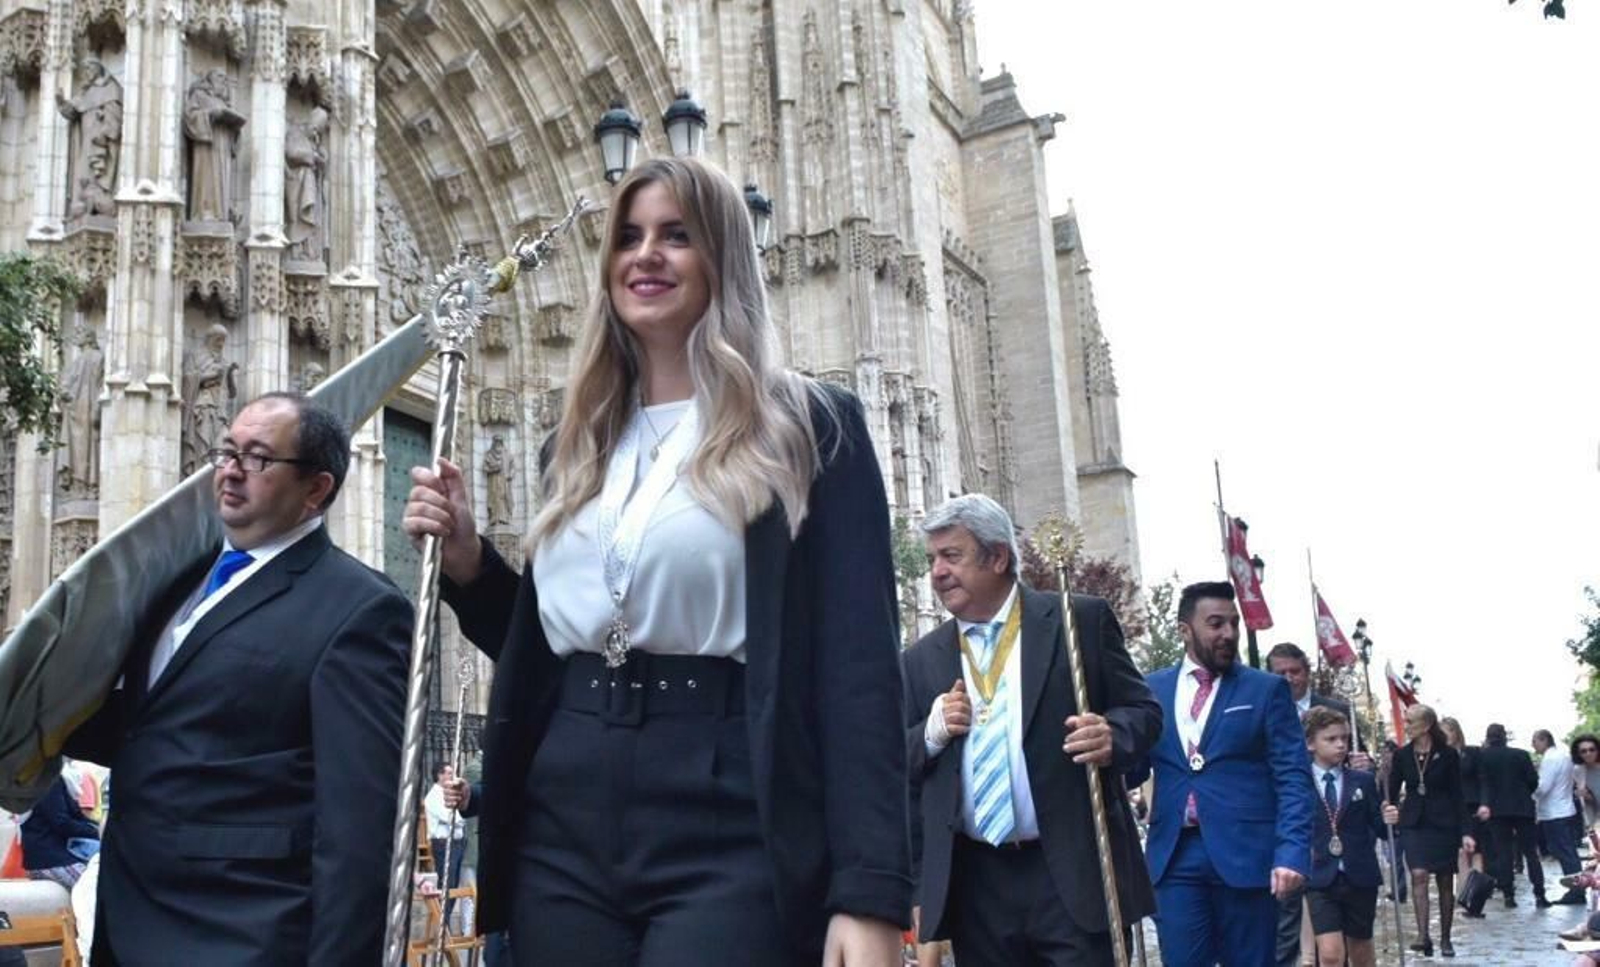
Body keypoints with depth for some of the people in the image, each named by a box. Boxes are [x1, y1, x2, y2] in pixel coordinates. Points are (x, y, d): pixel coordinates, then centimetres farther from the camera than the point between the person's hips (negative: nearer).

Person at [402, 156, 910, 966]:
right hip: (565, 826, 5)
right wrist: (468, 561, 2)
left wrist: (871, 891, -16)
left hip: (727, 836, -5)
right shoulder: (576, 446, 14)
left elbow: (858, 662, -8)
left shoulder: (808, 428, -2)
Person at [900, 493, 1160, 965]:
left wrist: (1112, 736, -17)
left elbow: (1143, 709, 5)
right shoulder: (920, 661, 11)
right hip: (975, 886, 3)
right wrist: (930, 732, -8)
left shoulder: (1081, 620, 3)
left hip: (1075, 872, -3)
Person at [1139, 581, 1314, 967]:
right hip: (1175, 854, 2)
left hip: (1245, 852, -1)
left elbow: (1293, 778, -1)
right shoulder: (1152, 689, 11)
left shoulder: (1267, 689, 4)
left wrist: (1292, 852, -14)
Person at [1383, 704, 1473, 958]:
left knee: (1445, 882, 7)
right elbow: (1393, 790, 7)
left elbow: (1458, 794, -2)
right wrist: (1388, 809, -14)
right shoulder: (1403, 755, 2)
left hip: (1443, 823, -1)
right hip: (1414, 823, 1)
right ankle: (1423, 936, -20)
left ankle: (1445, 939, 18)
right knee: (1418, 875, -16)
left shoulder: (1447, 755, -4)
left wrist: (1464, 832, -6)